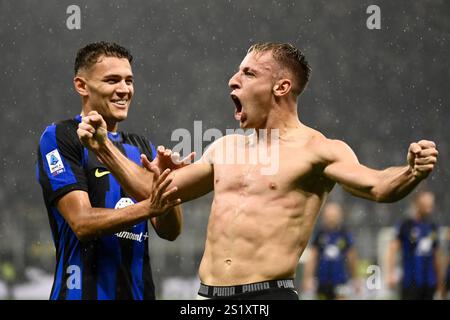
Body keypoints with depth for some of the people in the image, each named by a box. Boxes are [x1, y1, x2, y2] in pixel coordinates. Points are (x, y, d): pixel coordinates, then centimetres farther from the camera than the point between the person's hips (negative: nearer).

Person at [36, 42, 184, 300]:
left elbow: (170, 232, 5)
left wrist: (166, 184, -12)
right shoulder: (59, 137, -5)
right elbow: (82, 222, -15)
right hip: (85, 290, -5)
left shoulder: (142, 147, 12)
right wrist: (149, 207, -25)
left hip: (139, 291, 5)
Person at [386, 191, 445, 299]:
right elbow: (392, 249, -9)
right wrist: (391, 273, -20)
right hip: (411, 282, -5)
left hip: (429, 282, 5)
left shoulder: (433, 227, 12)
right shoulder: (406, 225, -5)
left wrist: (440, 281, 18)